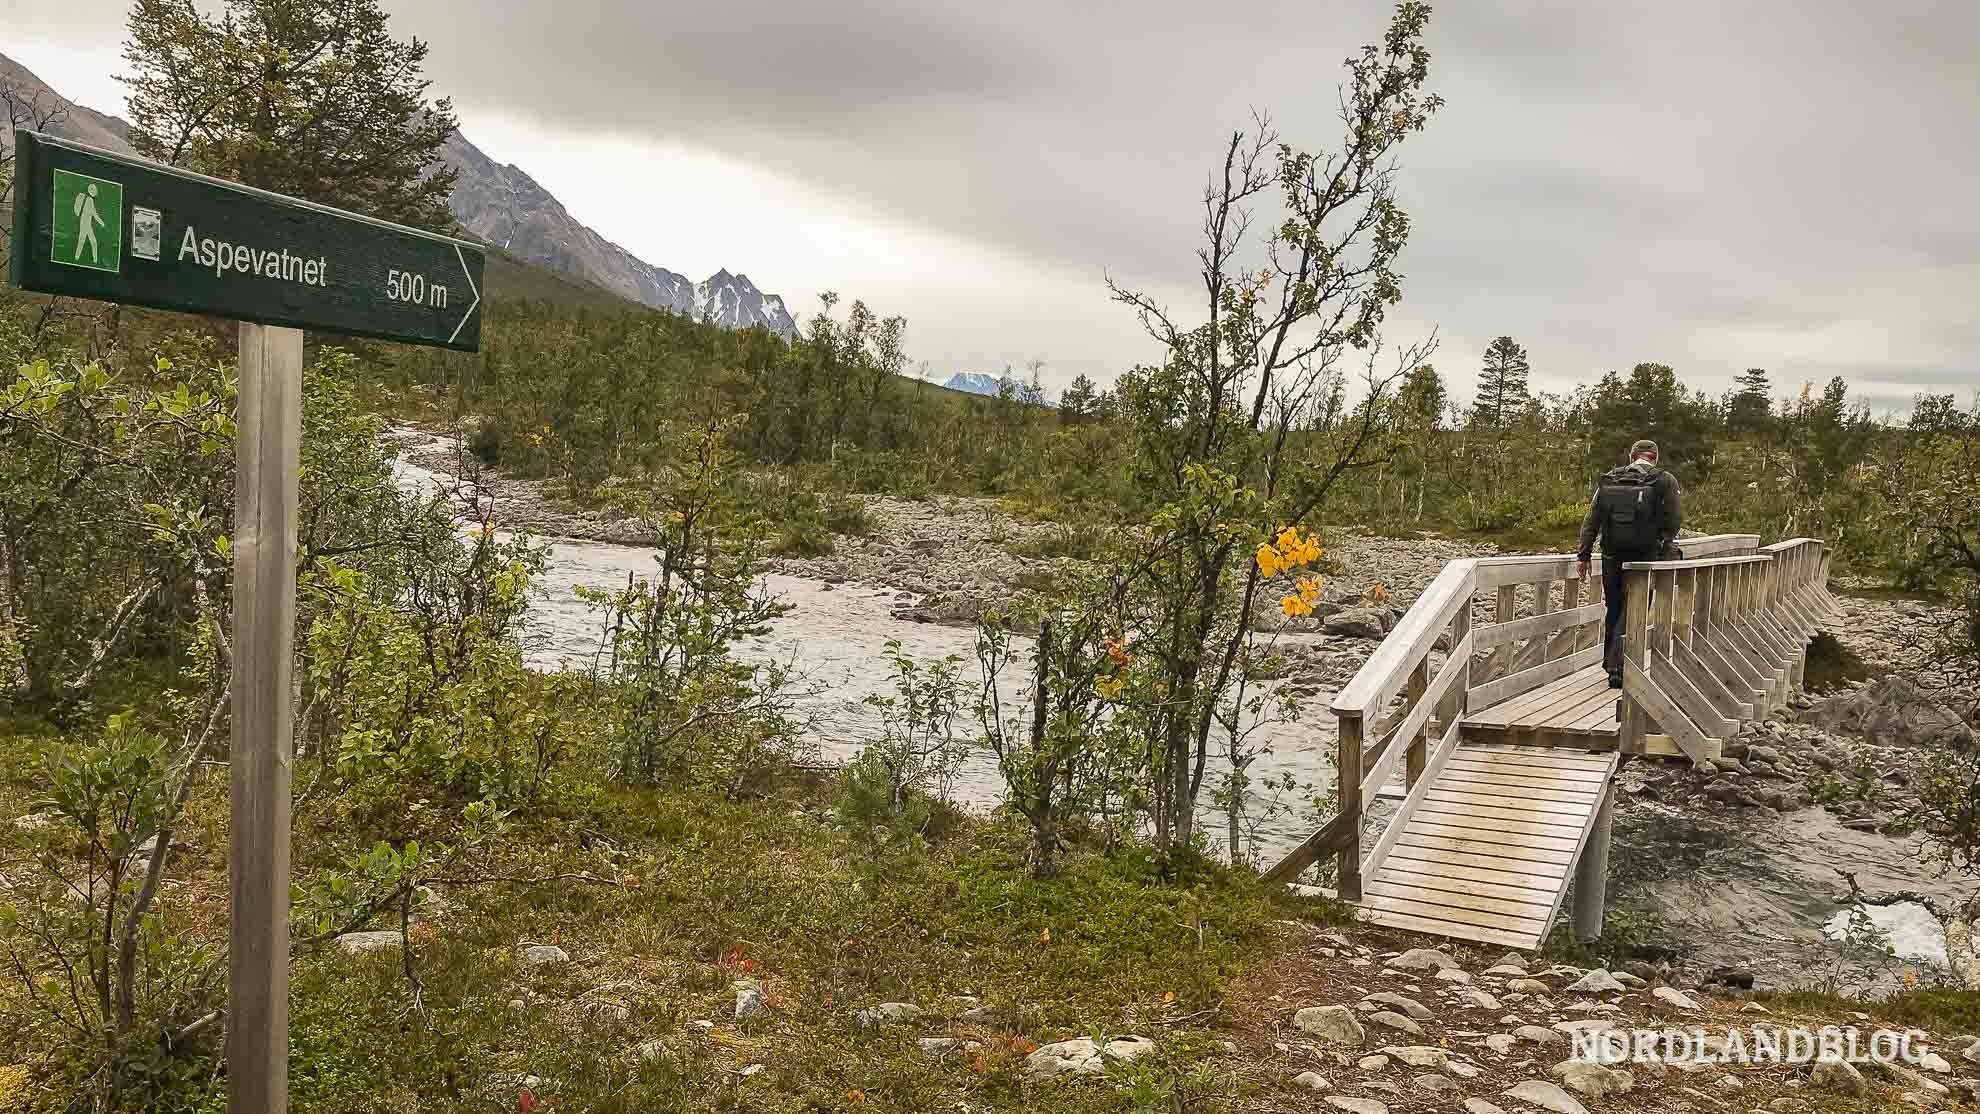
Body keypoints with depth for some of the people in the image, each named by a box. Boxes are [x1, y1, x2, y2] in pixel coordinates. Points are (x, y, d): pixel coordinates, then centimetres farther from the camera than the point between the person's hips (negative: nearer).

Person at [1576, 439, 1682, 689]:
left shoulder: (1608, 480, 7)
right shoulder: (1665, 481, -1)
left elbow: (1591, 521, 5)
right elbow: (1672, 523, -5)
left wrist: (1584, 555, 7)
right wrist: (1666, 555, 2)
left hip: (1612, 557, 3)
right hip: (1645, 558, -3)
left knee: (1614, 610, 17)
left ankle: (1611, 664, 26)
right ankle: (1618, 669, -5)